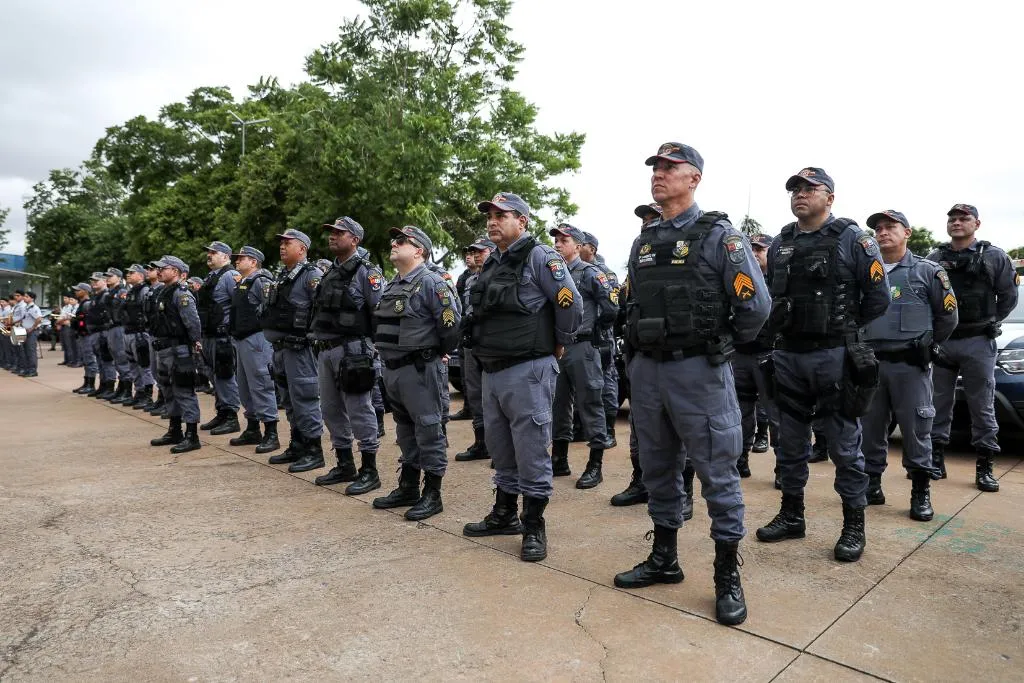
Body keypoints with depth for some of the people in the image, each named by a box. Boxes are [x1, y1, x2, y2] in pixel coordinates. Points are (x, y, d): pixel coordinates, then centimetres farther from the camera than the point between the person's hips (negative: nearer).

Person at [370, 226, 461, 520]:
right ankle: (408, 487, 30)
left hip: (420, 370, -9)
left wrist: (439, 353, -6)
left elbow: (451, 324, -18)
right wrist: (387, 354, 16)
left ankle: (432, 494, 9)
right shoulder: (392, 286, 15)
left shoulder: (431, 282, -13)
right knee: (405, 430, 17)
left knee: (428, 430, 0)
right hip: (392, 368, 9)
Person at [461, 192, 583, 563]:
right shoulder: (491, 265, 16)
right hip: (492, 370, 9)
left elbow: (571, 304, -12)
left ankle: (534, 526, 12)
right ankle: (505, 514, 32)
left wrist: (559, 344, -2)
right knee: (500, 447, 17)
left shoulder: (539, 257, -9)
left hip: (527, 370, -8)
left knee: (530, 449, -1)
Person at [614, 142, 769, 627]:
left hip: (699, 372, -6)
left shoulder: (718, 235, -5)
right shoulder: (643, 242, 13)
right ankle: (664, 559, 30)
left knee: (717, 474, 2)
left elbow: (756, 305, -8)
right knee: (658, 470, 15)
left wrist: (722, 344, 3)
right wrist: (641, 351, 16)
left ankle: (727, 576, 15)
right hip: (646, 371, 6)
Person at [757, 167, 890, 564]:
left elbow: (878, 298, -3)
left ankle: (854, 527, 15)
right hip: (788, 356, 5)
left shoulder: (852, 239, -2)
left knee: (845, 446, 2)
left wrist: (843, 328, 4)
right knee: (790, 443, 13)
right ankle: (791, 516, 26)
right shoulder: (780, 244, 12)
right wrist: (782, 328, 8)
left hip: (835, 357, -5)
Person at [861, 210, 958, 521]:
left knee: (916, 429, 0)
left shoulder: (927, 271, 2)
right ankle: (872, 486, 17)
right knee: (870, 427, 7)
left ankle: (921, 492, 10)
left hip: (911, 365, -3)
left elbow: (947, 316, 7)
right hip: (870, 363, 3)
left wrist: (925, 345, 11)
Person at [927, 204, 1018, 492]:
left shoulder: (994, 257, 1)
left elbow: (1008, 296, 4)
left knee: (983, 407, 2)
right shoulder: (934, 259, 7)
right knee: (939, 404, 8)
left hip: (979, 343, -2)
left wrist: (987, 324, 3)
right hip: (942, 342, 2)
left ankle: (984, 468, 10)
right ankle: (936, 461, 16)